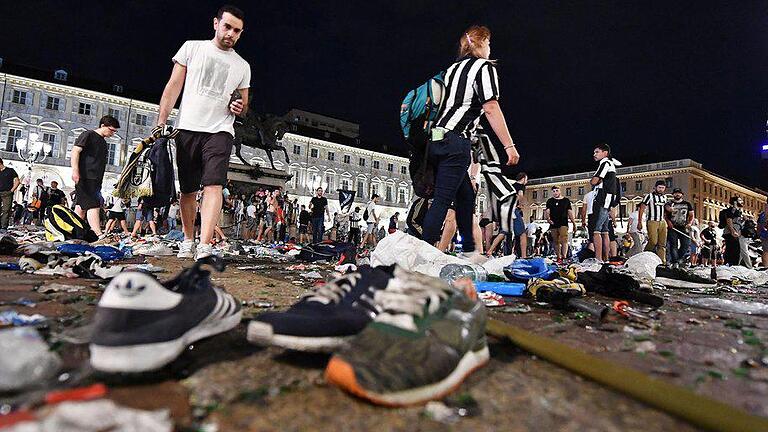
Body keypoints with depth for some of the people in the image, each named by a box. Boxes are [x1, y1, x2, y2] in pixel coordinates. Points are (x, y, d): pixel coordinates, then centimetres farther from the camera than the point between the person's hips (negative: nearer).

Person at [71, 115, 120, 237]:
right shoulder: (88, 135, -1)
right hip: (85, 178, -9)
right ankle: (98, 235, -26)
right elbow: (75, 151, -11)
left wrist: (99, 184, 26)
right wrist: (75, 170, -23)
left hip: (95, 180, 9)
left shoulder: (103, 142, 24)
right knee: (93, 206, -18)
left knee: (81, 208, 12)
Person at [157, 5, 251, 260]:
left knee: (213, 185, -18)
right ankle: (188, 240, 22)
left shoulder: (242, 66, 15)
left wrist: (239, 108, -4)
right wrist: (160, 123, -2)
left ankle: (205, 247, -25)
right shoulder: (192, 48, 11)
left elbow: (244, 108, 21)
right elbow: (173, 88, 6)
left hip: (220, 131, 0)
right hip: (187, 129, 0)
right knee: (188, 190, 6)